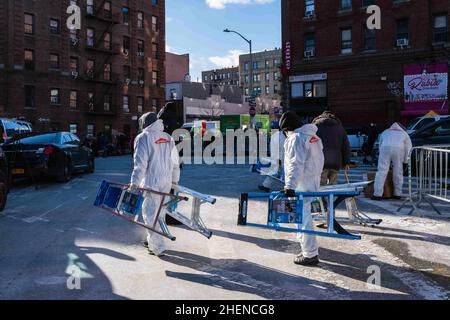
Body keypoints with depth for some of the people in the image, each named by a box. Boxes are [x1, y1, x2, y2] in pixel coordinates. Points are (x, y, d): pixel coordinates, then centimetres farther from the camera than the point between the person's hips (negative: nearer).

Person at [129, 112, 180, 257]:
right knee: (160, 213, 17)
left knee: (150, 214, 0)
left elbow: (140, 162, -16)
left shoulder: (143, 138, -7)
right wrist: (174, 180, 23)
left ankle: (158, 247, 1)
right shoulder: (168, 138, 12)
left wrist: (135, 181, -15)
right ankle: (152, 240, 32)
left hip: (150, 182, -7)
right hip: (166, 182, 7)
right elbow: (175, 162, 14)